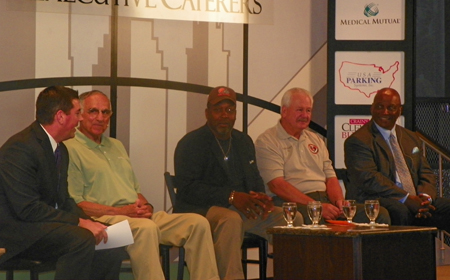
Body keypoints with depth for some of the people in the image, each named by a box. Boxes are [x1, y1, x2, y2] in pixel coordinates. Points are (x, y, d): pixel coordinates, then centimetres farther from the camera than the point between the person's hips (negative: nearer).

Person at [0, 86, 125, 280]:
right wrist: (80, 222, -22)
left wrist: (88, 221, -5)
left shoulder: (60, 149, 14)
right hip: (16, 231, -9)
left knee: (112, 247, -9)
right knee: (81, 240, -31)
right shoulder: (20, 148, -17)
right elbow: (28, 209, -24)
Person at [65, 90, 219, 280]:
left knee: (198, 223, -11)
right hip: (104, 219, -8)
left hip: (139, 216, 8)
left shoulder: (116, 146, 28)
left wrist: (146, 206, 4)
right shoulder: (70, 149, 0)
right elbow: (74, 203, -9)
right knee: (145, 227, -39)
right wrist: (121, 211, -14)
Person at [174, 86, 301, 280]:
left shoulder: (244, 142, 20)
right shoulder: (191, 143, -4)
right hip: (202, 210, -7)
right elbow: (187, 188, -14)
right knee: (231, 219, -39)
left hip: (243, 209, 7)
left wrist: (261, 198, -5)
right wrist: (231, 197, -23)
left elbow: (255, 182, 21)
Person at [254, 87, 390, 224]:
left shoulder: (316, 140, 26)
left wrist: (339, 201, -4)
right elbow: (276, 185, -10)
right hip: (292, 203, -7)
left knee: (381, 214, -14)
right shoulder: (267, 141, 2)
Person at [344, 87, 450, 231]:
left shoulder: (411, 138, 22)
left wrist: (424, 197, -7)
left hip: (414, 200, 7)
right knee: (399, 211, -39)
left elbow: (426, 174, 18)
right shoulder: (358, 141, -2)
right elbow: (368, 179, -15)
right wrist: (407, 199, -23)